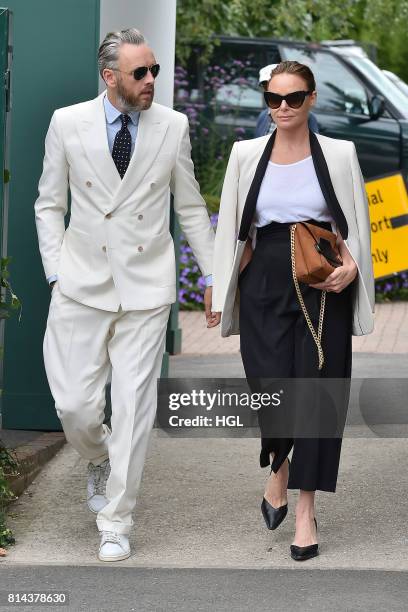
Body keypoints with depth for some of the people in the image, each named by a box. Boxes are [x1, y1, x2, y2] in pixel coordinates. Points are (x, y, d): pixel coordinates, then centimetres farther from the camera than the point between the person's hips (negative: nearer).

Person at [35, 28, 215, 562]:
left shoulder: (172, 127, 1)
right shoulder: (68, 123, 0)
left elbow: (191, 208, 10)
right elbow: (49, 205, 7)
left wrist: (214, 275, 9)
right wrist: (56, 273, -1)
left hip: (146, 288, 0)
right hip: (83, 286, 0)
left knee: (133, 407, -1)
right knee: (75, 405, -3)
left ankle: (116, 522, 11)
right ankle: (100, 461, 33)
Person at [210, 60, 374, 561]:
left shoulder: (340, 154, 2)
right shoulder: (246, 154, 5)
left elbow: (356, 226, 5)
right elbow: (233, 229, 9)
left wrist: (351, 267, -13)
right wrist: (223, 294, 5)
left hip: (323, 290, -1)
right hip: (264, 287, 1)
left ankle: (305, 510, 4)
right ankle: (279, 468, 28)